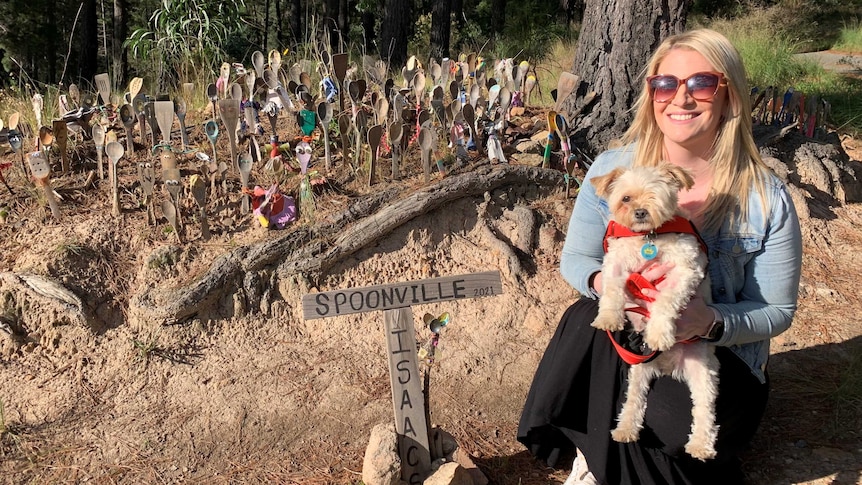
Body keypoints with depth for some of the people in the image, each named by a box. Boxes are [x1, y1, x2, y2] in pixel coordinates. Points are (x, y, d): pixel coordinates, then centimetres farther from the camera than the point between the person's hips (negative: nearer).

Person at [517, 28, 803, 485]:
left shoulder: (765, 198, -14)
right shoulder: (614, 168, -8)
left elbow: (776, 311, -8)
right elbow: (574, 259, -1)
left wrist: (712, 321, -30)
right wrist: (603, 282, -27)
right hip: (625, 342, 2)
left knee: (669, 419, -33)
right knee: (585, 317, -32)